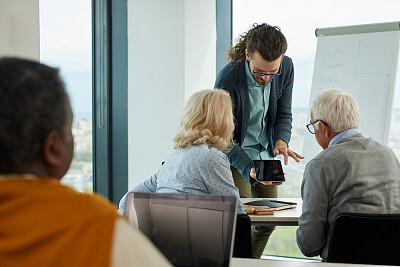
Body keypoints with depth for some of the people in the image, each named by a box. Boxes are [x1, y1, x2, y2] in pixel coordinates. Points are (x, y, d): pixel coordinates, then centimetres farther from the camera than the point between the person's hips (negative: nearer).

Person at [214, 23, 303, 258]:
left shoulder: (286, 68, -14)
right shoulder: (227, 81, -30)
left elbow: (283, 114, -1)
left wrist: (281, 141, -22)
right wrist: (250, 170, -39)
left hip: (266, 154, 5)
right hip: (235, 157, -5)